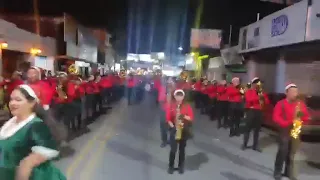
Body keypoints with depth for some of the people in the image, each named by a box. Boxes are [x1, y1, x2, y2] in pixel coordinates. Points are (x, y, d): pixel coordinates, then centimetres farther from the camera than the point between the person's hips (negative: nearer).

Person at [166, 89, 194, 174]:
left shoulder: (187, 106, -3)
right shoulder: (171, 106, -4)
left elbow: (191, 118, -6)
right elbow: (168, 119, -5)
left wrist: (183, 116, -20)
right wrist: (173, 126, -16)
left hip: (184, 130, 1)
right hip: (174, 130, -1)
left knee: (182, 149, 12)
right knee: (173, 149, -1)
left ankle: (181, 166, 27)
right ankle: (171, 166, 18)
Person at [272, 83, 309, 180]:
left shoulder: (301, 104, 8)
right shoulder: (281, 104, -6)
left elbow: (306, 117, 10)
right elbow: (276, 117, -13)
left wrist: (301, 114, -12)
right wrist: (287, 123, -23)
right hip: (284, 131, -4)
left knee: (291, 154, 11)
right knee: (282, 152, -2)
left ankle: (289, 172, 23)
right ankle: (277, 172, 10)